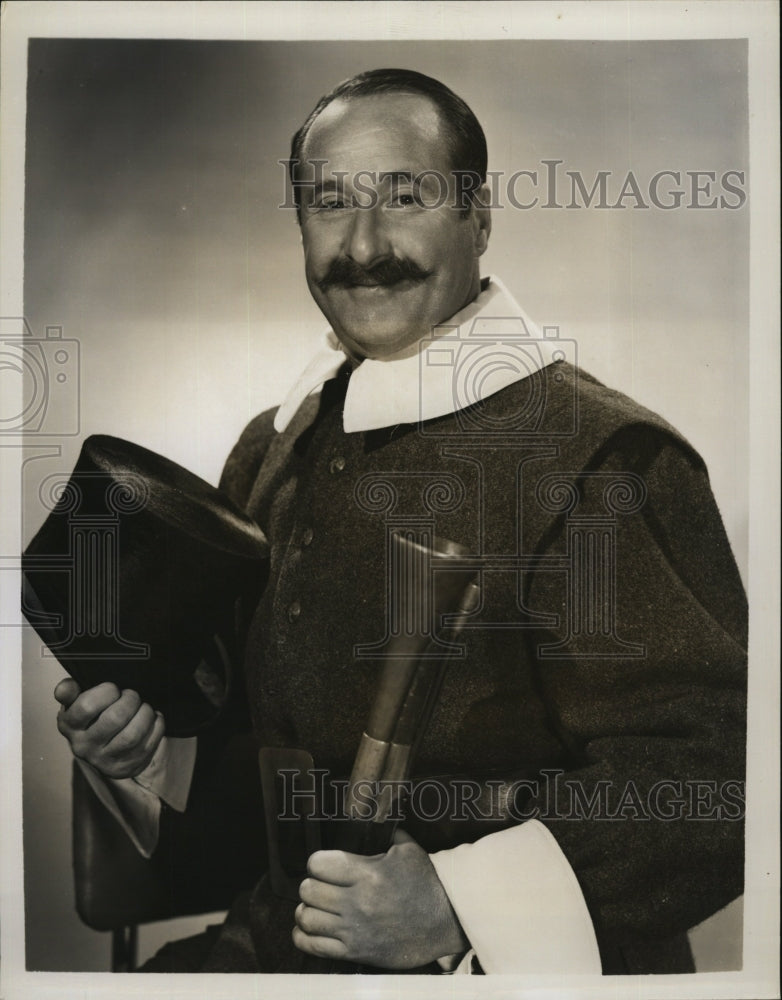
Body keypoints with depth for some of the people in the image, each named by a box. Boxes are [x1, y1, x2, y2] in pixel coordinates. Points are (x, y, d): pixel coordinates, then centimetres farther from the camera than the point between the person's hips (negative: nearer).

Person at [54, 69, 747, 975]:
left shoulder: (601, 458, -16)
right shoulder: (268, 449, 6)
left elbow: (707, 775, -17)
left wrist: (457, 910, -24)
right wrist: (137, 742, -2)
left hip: (500, 964, -4)